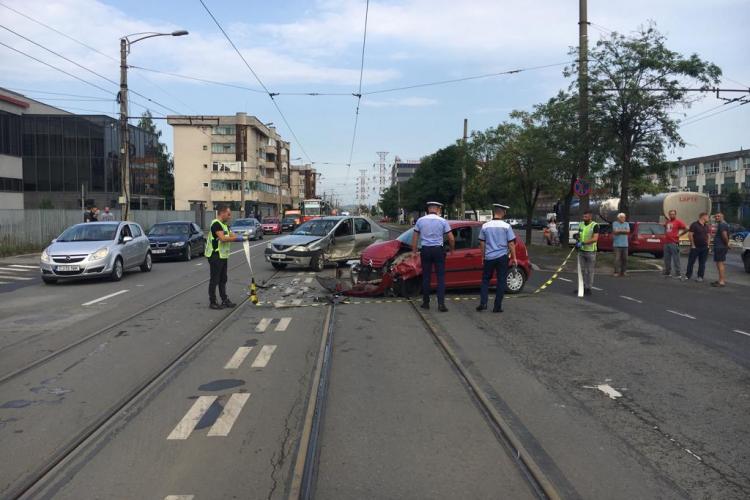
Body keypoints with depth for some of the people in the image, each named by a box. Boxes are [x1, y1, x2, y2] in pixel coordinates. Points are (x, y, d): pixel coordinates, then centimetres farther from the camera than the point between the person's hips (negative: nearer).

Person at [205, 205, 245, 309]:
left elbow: (230, 235, 14)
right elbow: (223, 238, -27)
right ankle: (212, 302, 5)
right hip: (215, 256, -10)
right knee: (214, 280, -2)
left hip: (223, 256, 10)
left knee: (223, 280, 15)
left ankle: (225, 300, 23)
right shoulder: (216, 224, -17)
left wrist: (241, 236, -4)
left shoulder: (223, 225, 15)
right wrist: (237, 238, -20)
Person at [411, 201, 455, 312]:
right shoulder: (443, 221, -3)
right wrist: (452, 249, 14)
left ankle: (426, 302, 15)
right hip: (438, 250, -2)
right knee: (441, 277, 1)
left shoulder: (420, 220, 3)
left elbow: (415, 237, 6)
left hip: (425, 250, 2)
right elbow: (451, 238, -2)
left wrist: (414, 251, 13)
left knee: (426, 277, 10)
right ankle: (441, 303, -6)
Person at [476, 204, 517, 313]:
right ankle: (497, 306, 6)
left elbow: (482, 243, 4)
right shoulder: (506, 226, -6)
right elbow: (511, 244, -5)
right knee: (501, 281, 6)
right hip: (502, 257, -1)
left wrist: (483, 257, 14)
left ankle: (483, 303, 2)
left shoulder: (485, 226, -1)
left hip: (489, 257, 1)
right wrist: (514, 258, 4)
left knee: (485, 279, 14)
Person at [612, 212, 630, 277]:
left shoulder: (626, 224, 14)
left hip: (625, 245, 4)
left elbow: (628, 231, -4)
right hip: (617, 244, -4)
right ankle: (616, 272, -6)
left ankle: (622, 272, 13)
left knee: (625, 259, 4)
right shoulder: (615, 223, 2)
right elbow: (615, 231, -13)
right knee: (617, 259, -9)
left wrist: (619, 230, -9)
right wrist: (624, 231, -6)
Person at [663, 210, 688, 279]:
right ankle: (667, 273, 18)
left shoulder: (678, 222, -4)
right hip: (666, 242, 7)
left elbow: (686, 229, -8)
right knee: (667, 259, 10)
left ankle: (678, 274, -7)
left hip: (674, 243, -7)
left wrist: (679, 234, -6)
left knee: (676, 259, -7)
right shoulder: (667, 222, 15)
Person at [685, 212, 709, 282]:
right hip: (695, 247, -6)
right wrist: (693, 245, -13)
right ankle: (688, 275, 9)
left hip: (704, 248, 6)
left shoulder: (706, 226, 12)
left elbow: (708, 236, 19)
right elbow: (690, 235, -12)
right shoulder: (694, 225, -9)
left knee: (702, 263, 6)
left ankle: (700, 277, 11)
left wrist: (708, 245, 8)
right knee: (691, 262, 0)